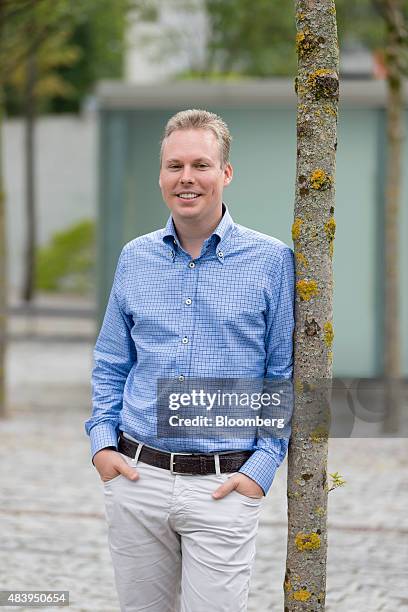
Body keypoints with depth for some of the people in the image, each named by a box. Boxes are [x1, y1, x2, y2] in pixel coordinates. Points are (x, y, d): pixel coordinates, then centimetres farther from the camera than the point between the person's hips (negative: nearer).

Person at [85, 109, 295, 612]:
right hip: (136, 476, 3)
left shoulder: (272, 260, -2)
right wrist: (102, 442, 4)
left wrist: (262, 467, -8)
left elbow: (287, 375, 0)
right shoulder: (135, 258, 9)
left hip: (223, 487, -3)